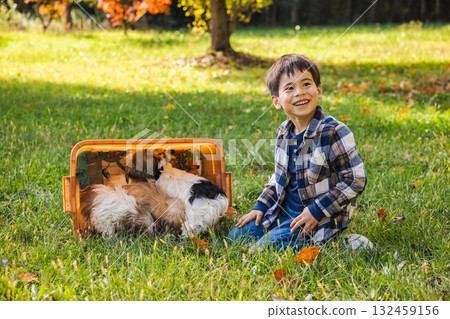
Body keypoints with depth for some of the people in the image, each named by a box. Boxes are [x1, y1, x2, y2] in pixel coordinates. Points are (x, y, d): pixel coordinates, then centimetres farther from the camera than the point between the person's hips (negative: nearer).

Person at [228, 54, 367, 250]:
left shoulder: (334, 132, -18)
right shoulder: (283, 132, 4)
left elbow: (355, 180, -17)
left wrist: (316, 211, -19)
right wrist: (260, 207, 9)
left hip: (320, 218, -7)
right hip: (283, 211, 7)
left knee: (265, 248, -20)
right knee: (237, 236, 4)